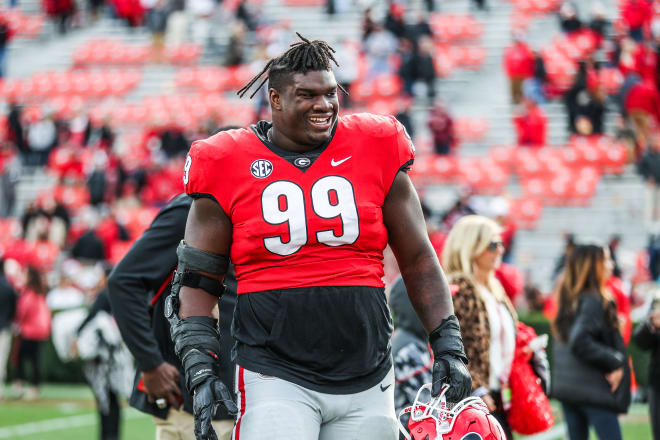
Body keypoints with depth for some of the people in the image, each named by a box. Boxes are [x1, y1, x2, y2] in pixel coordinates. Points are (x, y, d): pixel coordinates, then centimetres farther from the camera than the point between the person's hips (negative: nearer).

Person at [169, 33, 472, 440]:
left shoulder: (376, 151, 6)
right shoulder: (230, 166, 1)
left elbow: (418, 258, 13)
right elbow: (196, 281, 6)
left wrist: (449, 346, 7)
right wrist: (201, 372, -3)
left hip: (367, 382, 3)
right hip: (276, 377, -2)